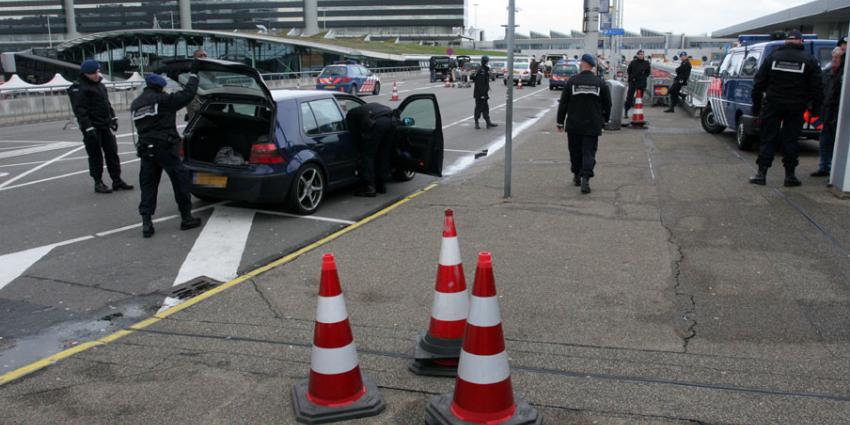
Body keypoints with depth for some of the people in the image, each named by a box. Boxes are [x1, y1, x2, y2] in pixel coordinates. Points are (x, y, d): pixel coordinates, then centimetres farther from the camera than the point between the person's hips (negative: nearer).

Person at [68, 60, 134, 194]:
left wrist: (113, 118, 19)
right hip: (93, 127, -8)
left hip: (106, 126, 8)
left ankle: (117, 180, 16)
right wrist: (88, 128, -24)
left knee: (112, 153, 9)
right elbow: (79, 111, -18)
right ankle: (98, 183, 9)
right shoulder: (79, 88, -12)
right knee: (96, 156, 0)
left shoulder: (100, 84, 13)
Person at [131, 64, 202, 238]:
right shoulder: (162, 100, -7)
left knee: (147, 185, 8)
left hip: (146, 149, 7)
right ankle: (186, 218, 8)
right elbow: (187, 94, -8)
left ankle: (146, 223, 1)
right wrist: (193, 74, 1)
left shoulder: (135, 104, 16)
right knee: (181, 180, 4)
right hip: (165, 148, -7)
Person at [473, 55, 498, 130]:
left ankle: (488, 123, 16)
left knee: (485, 108, 12)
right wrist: (482, 94, -25)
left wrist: (486, 93, 22)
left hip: (484, 94, 10)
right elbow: (480, 84, -23)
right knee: (479, 108, -2)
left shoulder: (486, 70, 14)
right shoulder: (481, 71, -18)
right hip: (480, 94, -10)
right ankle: (476, 123, 6)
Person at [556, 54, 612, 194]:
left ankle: (577, 175, 27)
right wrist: (604, 120, 20)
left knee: (575, 151, 15)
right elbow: (607, 104, 6)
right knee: (589, 152, -1)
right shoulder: (600, 83, -1)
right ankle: (585, 178, -14)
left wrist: (560, 122, 7)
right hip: (593, 126, 0)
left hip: (573, 125, 0)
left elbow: (563, 104, -2)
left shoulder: (572, 82, -4)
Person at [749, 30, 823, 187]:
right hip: (796, 107, 0)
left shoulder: (772, 56, 2)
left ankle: (761, 173, 2)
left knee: (768, 139, 5)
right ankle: (790, 175, 9)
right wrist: (816, 109, 8)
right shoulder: (810, 60, 0)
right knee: (791, 139, 5)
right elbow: (817, 87, 0)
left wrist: (756, 107, 8)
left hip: (773, 105, 0)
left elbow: (758, 83, 3)